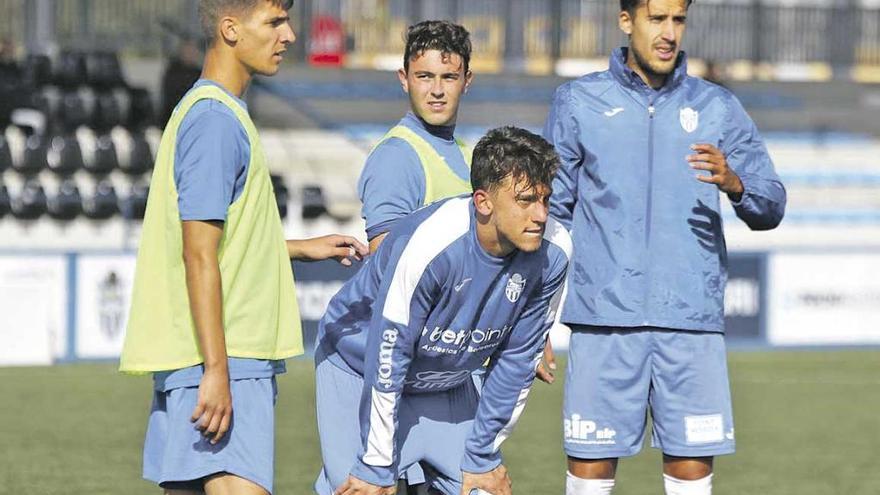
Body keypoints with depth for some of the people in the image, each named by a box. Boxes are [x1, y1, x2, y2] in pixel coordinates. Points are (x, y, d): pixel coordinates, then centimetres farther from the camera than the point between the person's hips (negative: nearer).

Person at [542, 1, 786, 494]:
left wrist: (734, 183, -17)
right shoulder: (579, 102, 8)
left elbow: (770, 208, 6)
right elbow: (552, 211, 11)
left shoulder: (718, 108, 10)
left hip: (692, 322, 1)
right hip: (604, 321, -1)